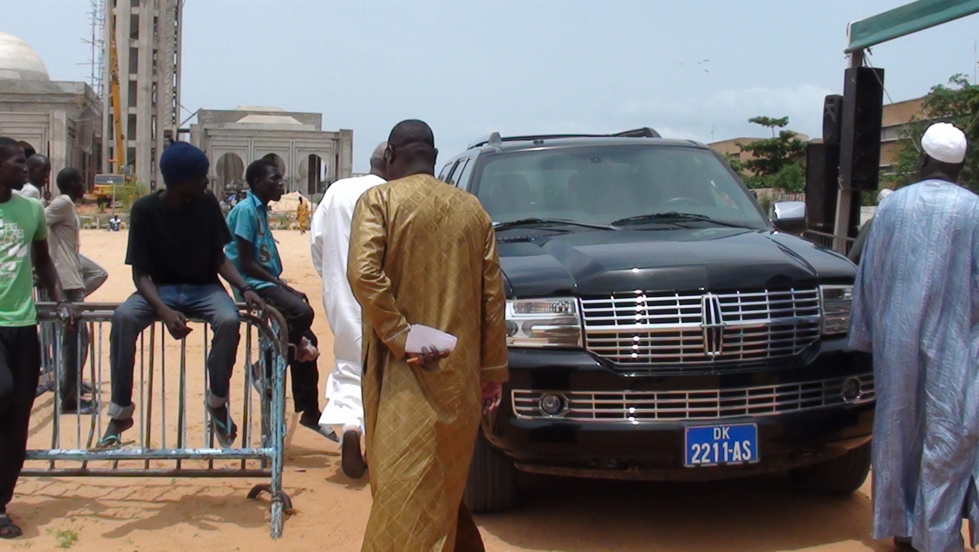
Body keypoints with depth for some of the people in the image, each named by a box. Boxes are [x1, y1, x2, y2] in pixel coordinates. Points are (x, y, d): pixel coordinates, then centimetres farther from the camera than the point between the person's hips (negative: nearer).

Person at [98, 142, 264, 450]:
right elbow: (141, 273, -11)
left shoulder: (206, 203, -5)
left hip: (203, 287, 1)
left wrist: (244, 288, -15)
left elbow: (219, 257, 3)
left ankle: (217, 402, -9)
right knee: (123, 318, -32)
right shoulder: (145, 210, -11)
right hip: (161, 288, -1)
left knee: (229, 320, -32)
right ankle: (121, 413, -20)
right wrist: (164, 310, -29)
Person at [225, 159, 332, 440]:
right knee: (301, 312, -32)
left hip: (268, 284, 10)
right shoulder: (246, 210, -11)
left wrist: (284, 285, 5)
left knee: (306, 341, 6)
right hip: (253, 285, -10)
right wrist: (283, 285, -17)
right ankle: (266, 369, -14)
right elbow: (246, 263, -17)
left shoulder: (261, 210, 17)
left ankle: (309, 412, 15)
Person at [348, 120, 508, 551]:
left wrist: (400, 337, -14)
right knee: (445, 485, 18)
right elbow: (492, 293, 9)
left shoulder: (378, 201, -3)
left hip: (403, 371, -5)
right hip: (459, 371, 5)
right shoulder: (472, 209, 10)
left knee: (402, 486, -1)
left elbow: (363, 273, -20)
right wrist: (492, 370, 12)